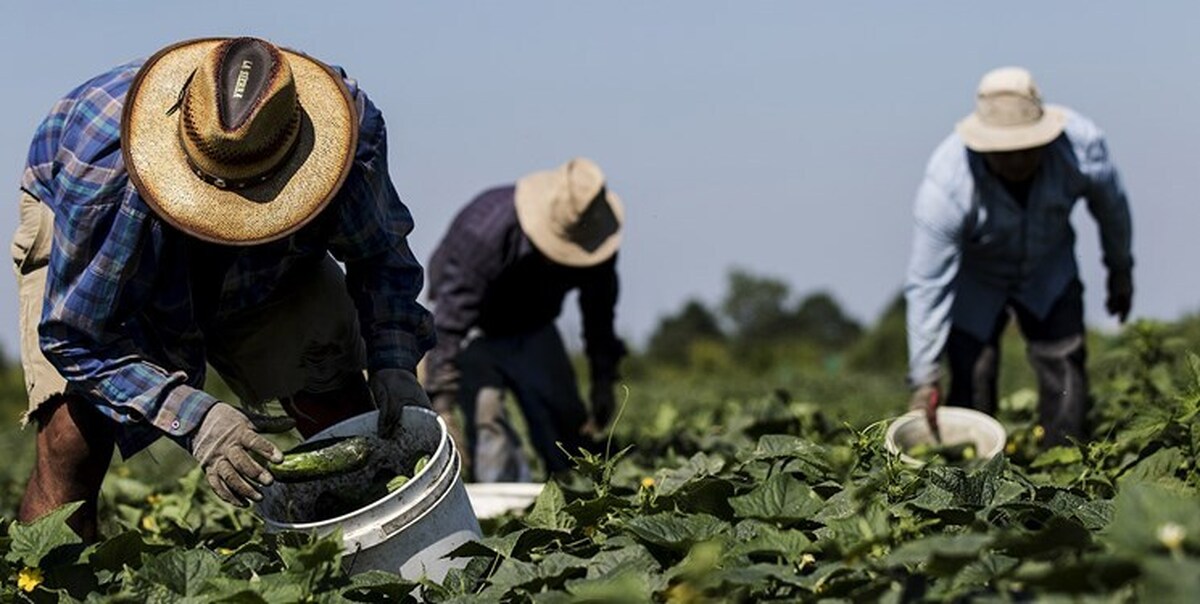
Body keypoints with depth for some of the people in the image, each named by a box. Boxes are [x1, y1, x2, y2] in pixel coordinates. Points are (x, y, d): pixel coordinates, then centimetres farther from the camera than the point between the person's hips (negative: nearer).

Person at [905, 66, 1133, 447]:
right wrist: (924, 379, -30)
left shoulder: (1081, 145, -29)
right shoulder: (946, 186, -36)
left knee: (1064, 370, -7)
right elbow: (927, 286, -31)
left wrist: (1120, 269, 11)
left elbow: (1110, 204, -5)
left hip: (1048, 273, 3)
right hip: (974, 280, -3)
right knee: (971, 386, -11)